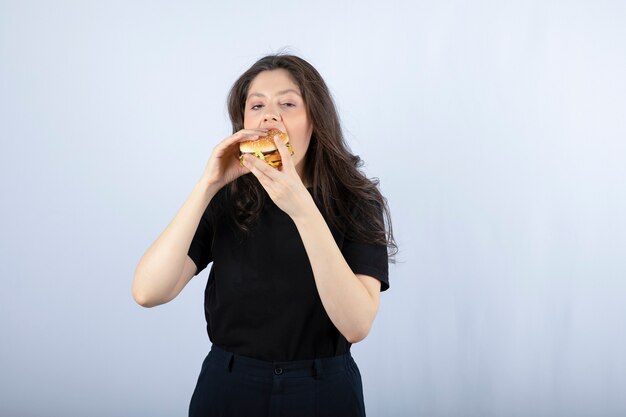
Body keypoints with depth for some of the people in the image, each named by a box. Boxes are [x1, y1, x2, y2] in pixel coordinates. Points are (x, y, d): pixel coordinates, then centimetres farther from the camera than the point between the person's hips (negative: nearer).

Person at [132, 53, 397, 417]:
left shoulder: (356, 202, -9)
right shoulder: (224, 201, -5)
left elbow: (356, 325, -22)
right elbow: (148, 292, -16)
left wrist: (303, 210, -31)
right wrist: (208, 185, -22)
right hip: (228, 388, 1)